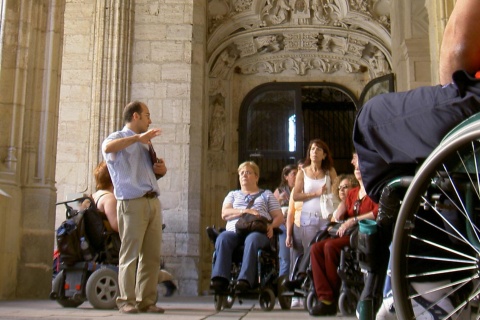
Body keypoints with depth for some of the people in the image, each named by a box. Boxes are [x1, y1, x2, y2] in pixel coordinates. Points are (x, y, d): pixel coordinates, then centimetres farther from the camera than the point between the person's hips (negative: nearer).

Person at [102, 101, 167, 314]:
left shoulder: (145, 143, 22)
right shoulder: (119, 138, 1)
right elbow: (108, 148, -25)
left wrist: (161, 170, 12)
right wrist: (137, 137, -26)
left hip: (153, 202, 7)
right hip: (132, 203, -7)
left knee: (152, 256, 6)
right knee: (131, 254, -5)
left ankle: (146, 300, 12)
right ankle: (127, 301, 2)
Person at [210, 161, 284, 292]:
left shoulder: (267, 194, 28)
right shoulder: (233, 194, 32)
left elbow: (279, 217, 17)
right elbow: (224, 213, 12)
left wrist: (271, 225, -7)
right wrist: (245, 211, -5)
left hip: (258, 232, -2)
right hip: (234, 231, 2)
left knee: (252, 239, -39)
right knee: (223, 238, -34)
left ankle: (245, 280, -51)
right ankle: (220, 278, -44)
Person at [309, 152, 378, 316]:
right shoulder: (353, 193, 23)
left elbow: (379, 212, -19)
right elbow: (338, 216, 14)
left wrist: (354, 219, -19)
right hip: (349, 235, 8)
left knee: (331, 246, -30)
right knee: (316, 248, -15)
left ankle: (333, 299, -17)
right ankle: (325, 298, -23)